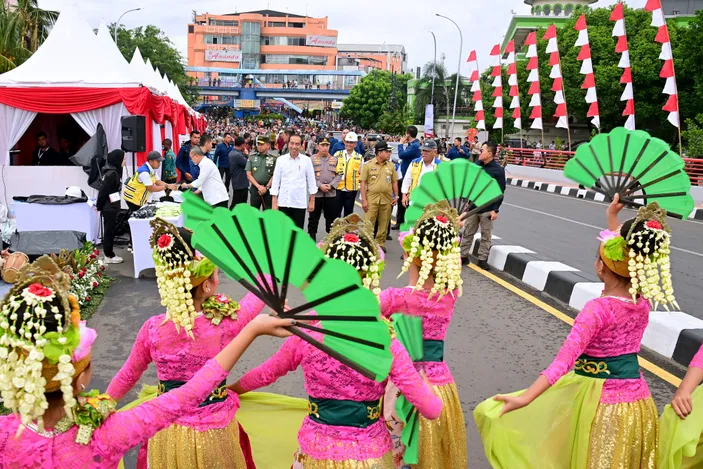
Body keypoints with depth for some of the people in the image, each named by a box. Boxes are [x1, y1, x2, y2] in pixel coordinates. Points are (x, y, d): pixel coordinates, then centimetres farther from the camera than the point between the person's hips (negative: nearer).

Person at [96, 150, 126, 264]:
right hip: (109, 208, -9)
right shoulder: (112, 174, -20)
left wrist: (99, 205, 13)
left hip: (111, 207, 9)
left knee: (110, 231, 14)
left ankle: (109, 254, 22)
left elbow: (103, 189, 12)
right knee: (109, 231, 0)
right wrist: (99, 206, -8)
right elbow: (103, 191, -18)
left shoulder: (113, 171, 8)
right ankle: (109, 256, 9)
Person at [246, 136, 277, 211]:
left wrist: (266, 187, -11)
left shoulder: (274, 158, -2)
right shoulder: (252, 157, 5)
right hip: (255, 188, 2)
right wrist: (258, 186, -10)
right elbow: (248, 175, 1)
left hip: (268, 189, -2)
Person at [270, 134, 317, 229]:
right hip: (283, 202, 1)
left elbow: (311, 181, 4)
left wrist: (312, 201, 3)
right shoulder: (280, 159, 1)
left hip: (300, 203, -1)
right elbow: (276, 181, 3)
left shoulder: (306, 160, -1)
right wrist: (274, 202, -1)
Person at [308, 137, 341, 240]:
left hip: (331, 194, 3)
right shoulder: (312, 159, 1)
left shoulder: (334, 160, 11)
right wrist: (320, 186, -15)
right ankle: (311, 238, 16)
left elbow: (339, 175, 5)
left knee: (332, 217, 8)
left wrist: (331, 185, -9)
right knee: (314, 218, 5)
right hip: (316, 193, -2)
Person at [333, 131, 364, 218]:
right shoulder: (337, 154, 3)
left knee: (348, 213, 10)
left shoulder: (359, 158, 3)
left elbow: (362, 174, 8)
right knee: (336, 212, 5)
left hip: (351, 189, 0)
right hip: (338, 188, 0)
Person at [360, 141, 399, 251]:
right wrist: (364, 200, -7)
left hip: (387, 199, 3)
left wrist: (396, 196, 7)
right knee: (368, 223, -3)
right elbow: (363, 183, -2)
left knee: (384, 224, 8)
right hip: (372, 198, -3)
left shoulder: (391, 165, 8)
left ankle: (380, 243, 19)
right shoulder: (368, 165, -2)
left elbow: (394, 182, 14)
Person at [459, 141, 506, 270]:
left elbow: (500, 191, -8)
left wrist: (495, 210, -12)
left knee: (486, 235, 5)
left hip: (487, 209, -4)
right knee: (467, 232, 9)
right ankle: (463, 256, 18)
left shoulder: (498, 170, -9)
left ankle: (482, 259, 14)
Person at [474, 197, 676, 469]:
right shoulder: (643, 301, -2)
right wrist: (612, 221, 24)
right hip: (638, 400, 8)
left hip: (599, 404, -7)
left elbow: (566, 358, -30)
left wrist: (525, 398, -34)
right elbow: (625, 257, 17)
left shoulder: (597, 309, -22)